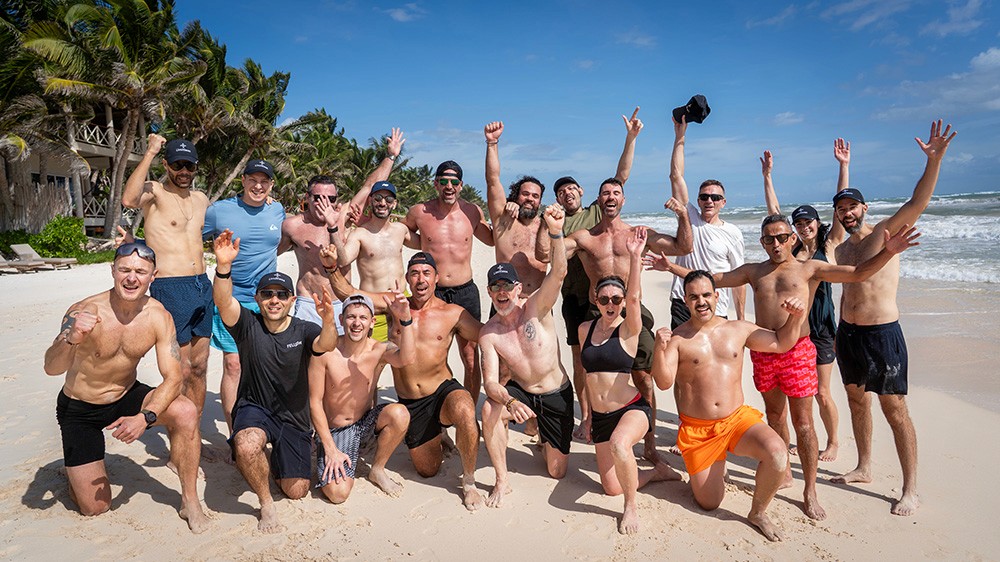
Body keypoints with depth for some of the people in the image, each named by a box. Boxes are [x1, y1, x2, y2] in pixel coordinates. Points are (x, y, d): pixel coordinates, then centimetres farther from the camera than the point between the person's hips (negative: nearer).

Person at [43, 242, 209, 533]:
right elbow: (52, 368, -36)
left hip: (127, 397, 2)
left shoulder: (158, 316, -16)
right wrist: (71, 339, -57)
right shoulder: (85, 311, -24)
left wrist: (145, 417, -34)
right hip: (79, 409, -2)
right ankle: (74, 467, 32)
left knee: (186, 412, -28)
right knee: (95, 507, -3)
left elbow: (173, 378, -19)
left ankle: (190, 501, -11)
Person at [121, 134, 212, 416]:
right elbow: (128, 199, -27)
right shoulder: (154, 192, -3)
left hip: (203, 286, 7)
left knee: (199, 368, 11)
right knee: (181, 371, -4)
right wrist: (149, 152, -19)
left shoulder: (202, 199, 16)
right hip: (170, 288, -6)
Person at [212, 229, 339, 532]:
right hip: (254, 408, -1)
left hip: (294, 417, 1)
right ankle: (266, 503, -6)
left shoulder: (303, 330, -8)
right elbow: (223, 302, -27)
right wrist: (224, 265, -46)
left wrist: (329, 321, -54)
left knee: (296, 492, 3)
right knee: (245, 446, -36)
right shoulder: (248, 325, -7)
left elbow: (326, 345, -30)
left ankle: (279, 460, 39)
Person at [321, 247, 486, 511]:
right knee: (427, 470, 12)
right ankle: (437, 438, 48)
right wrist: (332, 268, -15)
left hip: (443, 391, -3)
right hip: (408, 403, 3)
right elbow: (347, 292, 1)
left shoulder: (452, 314, -5)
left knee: (465, 412, -38)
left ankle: (469, 482, -12)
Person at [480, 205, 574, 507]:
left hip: (557, 394, -1)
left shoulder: (536, 307, -18)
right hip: (519, 391, 1)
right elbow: (490, 382, -18)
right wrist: (510, 401, -41)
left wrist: (556, 233, -53)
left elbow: (558, 273, -35)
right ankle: (502, 481, -11)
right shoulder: (488, 332, -13)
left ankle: (545, 441, 41)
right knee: (490, 410, -32)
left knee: (557, 472, 4)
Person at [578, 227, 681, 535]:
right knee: (612, 488, 6)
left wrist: (635, 256, -37)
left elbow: (634, 297, -29)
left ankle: (631, 507, -12)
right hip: (600, 415, 6)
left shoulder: (628, 329, -9)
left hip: (632, 408, -5)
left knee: (619, 445, -39)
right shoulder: (585, 329, 5)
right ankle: (656, 471, 35)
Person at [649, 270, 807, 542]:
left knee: (777, 453, -28)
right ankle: (712, 467, 37)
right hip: (696, 430, -2)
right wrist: (659, 349, -36)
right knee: (709, 504, 2)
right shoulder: (677, 337, -9)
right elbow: (664, 382, -19)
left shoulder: (739, 329, 4)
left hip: (738, 419, 2)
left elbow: (781, 343, 17)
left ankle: (757, 513, 0)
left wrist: (795, 316, -1)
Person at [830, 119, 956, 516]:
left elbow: (917, 202, -22)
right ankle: (864, 468, 31)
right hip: (847, 334, 7)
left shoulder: (885, 233, -5)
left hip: (882, 334, -7)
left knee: (895, 410, -1)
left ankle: (911, 490, 10)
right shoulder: (840, 250, 14)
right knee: (857, 402, 16)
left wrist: (934, 160, -35)